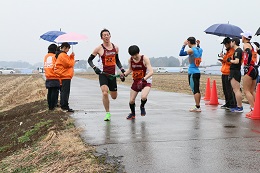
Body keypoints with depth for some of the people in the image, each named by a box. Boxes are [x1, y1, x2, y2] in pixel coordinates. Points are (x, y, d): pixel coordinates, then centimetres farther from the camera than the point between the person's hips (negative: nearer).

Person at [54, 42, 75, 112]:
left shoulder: (60, 55, 19)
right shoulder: (63, 55, -14)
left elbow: (67, 63, 18)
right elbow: (69, 64, -16)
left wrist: (71, 57, 6)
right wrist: (72, 57, -2)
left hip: (64, 76, 11)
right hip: (65, 76, -11)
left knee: (64, 92, 13)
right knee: (65, 92, -9)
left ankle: (63, 106, 18)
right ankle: (65, 107, -8)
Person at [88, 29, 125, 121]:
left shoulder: (115, 47, 7)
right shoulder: (99, 48, -5)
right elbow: (89, 60, 0)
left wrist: (122, 69, 10)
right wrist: (95, 68, -16)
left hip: (112, 74, 4)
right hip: (103, 74, -4)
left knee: (114, 97, 10)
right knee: (105, 93, -22)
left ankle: (109, 89, 47)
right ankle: (108, 113, -6)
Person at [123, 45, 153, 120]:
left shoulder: (144, 59, -20)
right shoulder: (130, 60, -6)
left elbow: (151, 71, -27)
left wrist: (143, 79, -42)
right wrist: (124, 74, -8)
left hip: (146, 81, -4)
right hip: (136, 81, 4)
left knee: (143, 97, -29)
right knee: (131, 101, 4)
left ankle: (142, 107, 8)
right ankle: (133, 114, 34)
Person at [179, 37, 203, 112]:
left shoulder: (191, 50, -14)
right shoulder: (200, 50, 9)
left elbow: (181, 54, -6)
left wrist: (184, 45, 2)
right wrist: (198, 45, 22)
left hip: (192, 72, -8)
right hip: (197, 72, 8)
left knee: (195, 90, -7)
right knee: (197, 90, 13)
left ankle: (197, 107, -7)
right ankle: (198, 106, 19)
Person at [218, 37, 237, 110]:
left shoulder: (233, 51, -9)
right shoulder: (227, 51, 22)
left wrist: (224, 57, -15)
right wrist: (223, 60, 12)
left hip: (229, 73, -10)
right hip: (224, 73, 10)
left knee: (229, 90, -9)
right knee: (225, 90, 12)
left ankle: (233, 104, -5)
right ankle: (227, 104, 19)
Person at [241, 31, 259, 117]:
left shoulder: (246, 45, -6)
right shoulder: (252, 46, 18)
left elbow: (249, 53, -25)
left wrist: (248, 64, -19)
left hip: (249, 69, -8)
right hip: (255, 69, 8)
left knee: (246, 91, -6)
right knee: (252, 91, 12)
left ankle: (253, 109, -12)